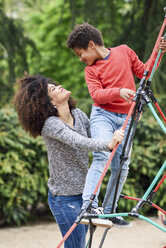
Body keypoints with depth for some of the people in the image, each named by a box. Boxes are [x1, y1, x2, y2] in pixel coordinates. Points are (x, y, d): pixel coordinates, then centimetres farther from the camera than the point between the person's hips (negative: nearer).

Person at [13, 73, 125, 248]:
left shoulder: (78, 114, 3)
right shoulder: (50, 124, -22)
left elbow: (96, 136, 12)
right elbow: (79, 142, -37)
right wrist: (108, 144, -50)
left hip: (84, 192, 8)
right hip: (65, 198, -7)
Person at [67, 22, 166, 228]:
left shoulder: (124, 51, 10)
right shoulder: (91, 70, 5)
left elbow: (143, 72, 17)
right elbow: (96, 95, -11)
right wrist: (119, 91, -27)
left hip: (126, 118, 3)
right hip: (103, 115, -2)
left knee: (121, 166, 0)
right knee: (102, 156, -25)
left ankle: (109, 211, 12)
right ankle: (88, 206, -34)